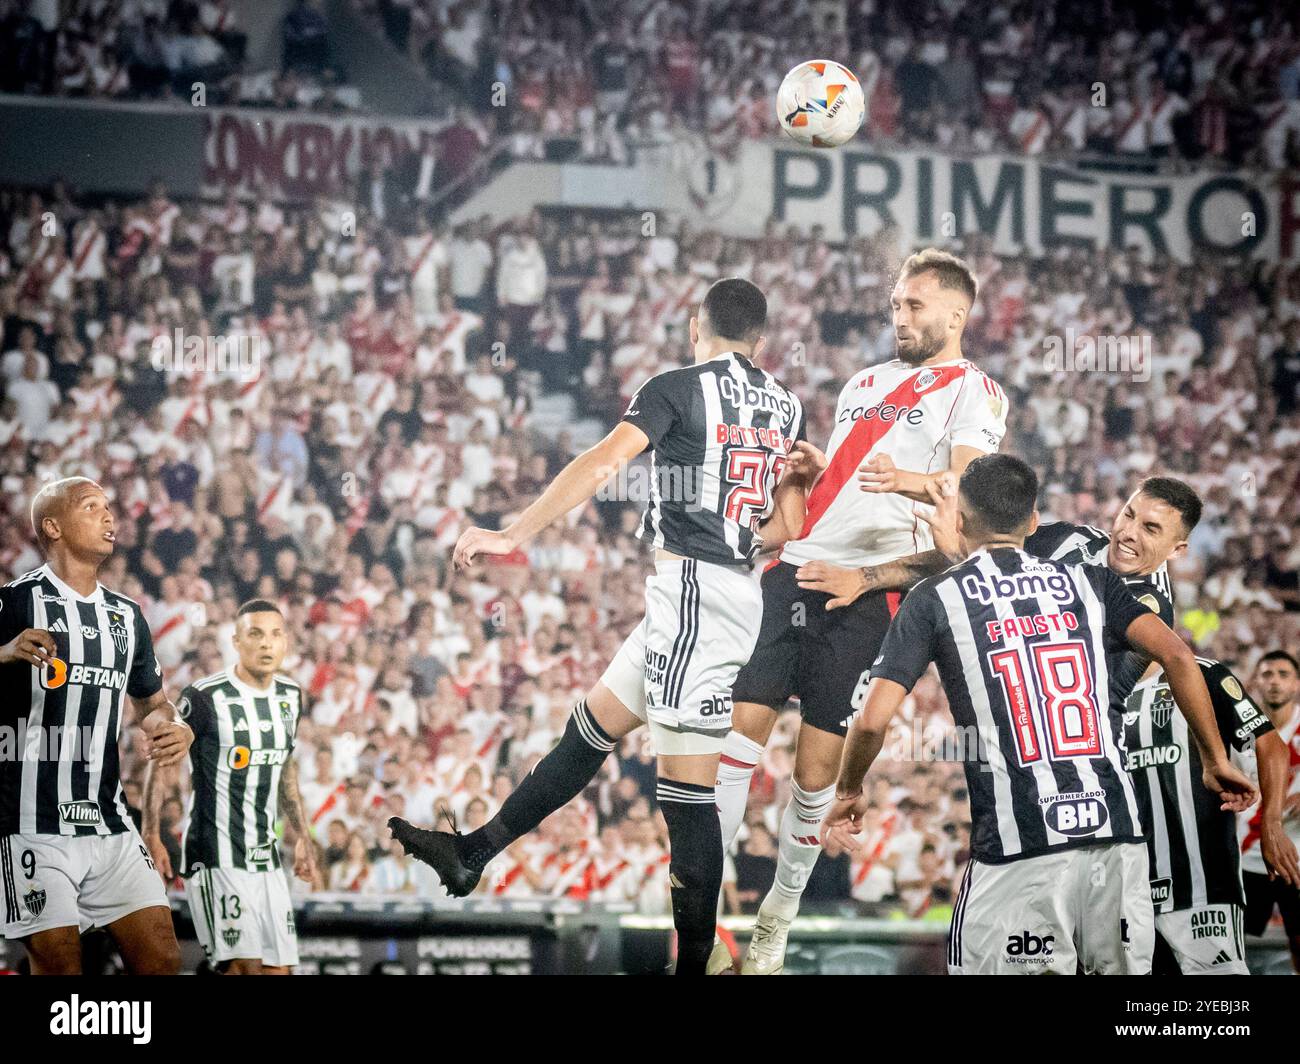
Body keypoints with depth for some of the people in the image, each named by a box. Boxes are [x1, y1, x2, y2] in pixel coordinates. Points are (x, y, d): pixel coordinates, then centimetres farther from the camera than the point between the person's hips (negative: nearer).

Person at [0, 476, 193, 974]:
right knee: (58, 966, -8)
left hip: (110, 826, 6)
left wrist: (172, 727, 4)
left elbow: (151, 700, 28)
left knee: (163, 959, -1)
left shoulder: (126, 615, 17)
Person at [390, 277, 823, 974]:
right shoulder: (786, 407, 14)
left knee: (686, 790, -9)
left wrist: (513, 535, -20)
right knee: (592, 727, 19)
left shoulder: (677, 388, -6)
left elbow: (600, 464, -18)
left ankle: (693, 963, -10)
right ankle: (474, 852, 30)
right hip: (739, 591, 9)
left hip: (689, 589, -9)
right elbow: (786, 529, 15)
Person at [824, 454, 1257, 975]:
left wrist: (848, 792, 17)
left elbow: (872, 721, -1)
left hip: (1017, 846, -4)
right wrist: (1216, 760, 13)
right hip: (1116, 833, 4)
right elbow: (1178, 657, 4)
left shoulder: (934, 598, 5)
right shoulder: (1087, 580, 13)